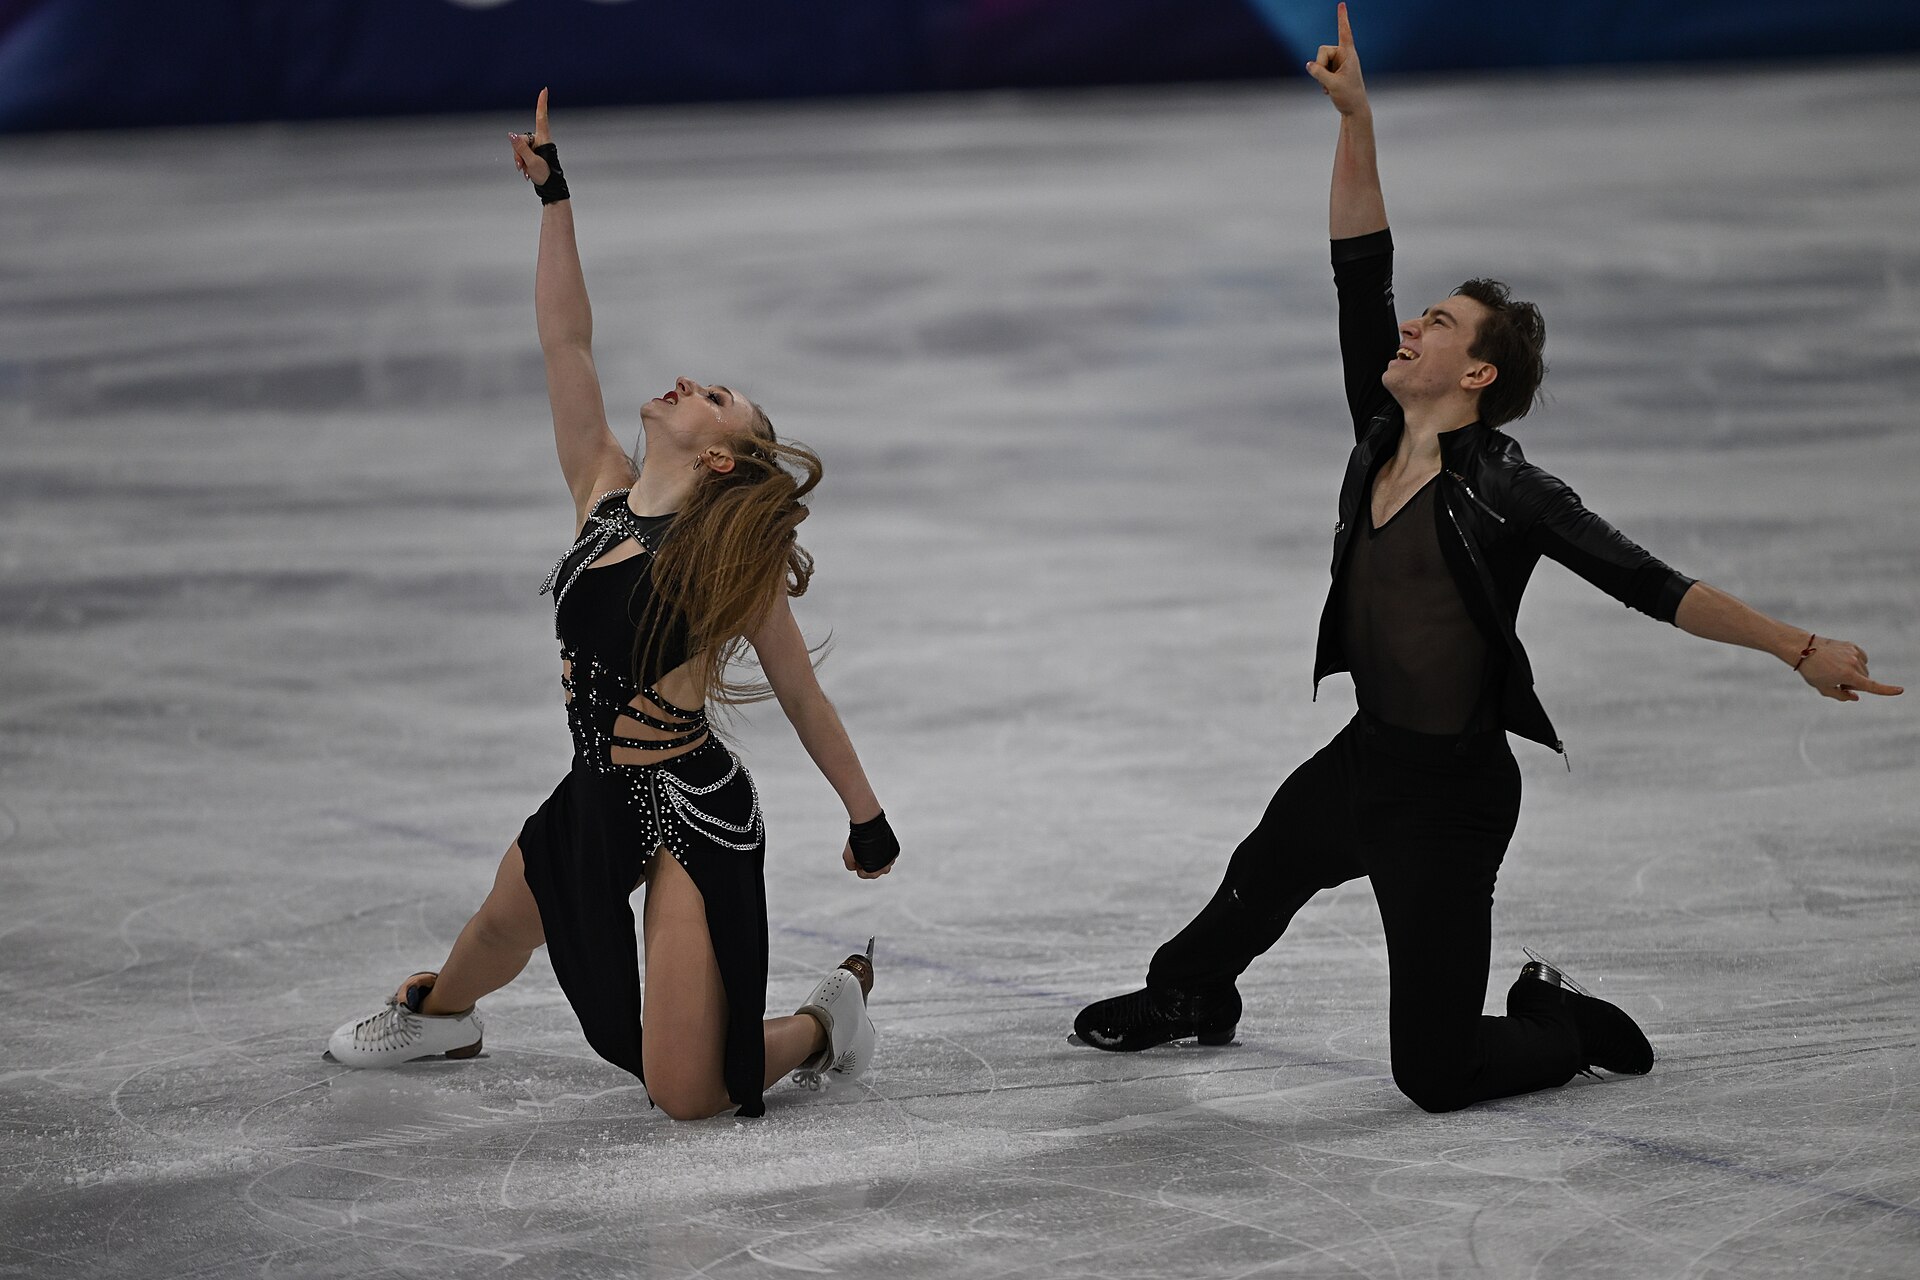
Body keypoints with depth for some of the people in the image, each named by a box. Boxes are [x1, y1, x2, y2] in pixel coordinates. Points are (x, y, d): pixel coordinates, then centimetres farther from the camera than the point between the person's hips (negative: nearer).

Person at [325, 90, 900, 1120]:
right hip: (596, 796, 6)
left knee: (687, 1096, -8)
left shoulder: (734, 555, -11)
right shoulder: (603, 493, 3)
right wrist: (553, 194, -4)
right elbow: (566, 341, 0)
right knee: (496, 932, 29)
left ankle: (829, 1013, 20)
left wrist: (867, 819, 3)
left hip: (693, 812, -6)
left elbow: (801, 698, -3)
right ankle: (437, 1016, 63)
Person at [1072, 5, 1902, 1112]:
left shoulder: (1507, 491, -19)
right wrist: (1357, 120, -8)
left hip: (1451, 792, -7)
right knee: (1256, 884, 34)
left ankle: (1566, 1026, 21)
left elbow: (1647, 583, -23)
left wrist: (1799, 648, -29)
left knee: (1436, 1075, -6)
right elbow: (1361, 271, -1)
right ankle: (1188, 995, 64)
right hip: (1366, 759, 7)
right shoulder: (1382, 436, 0)